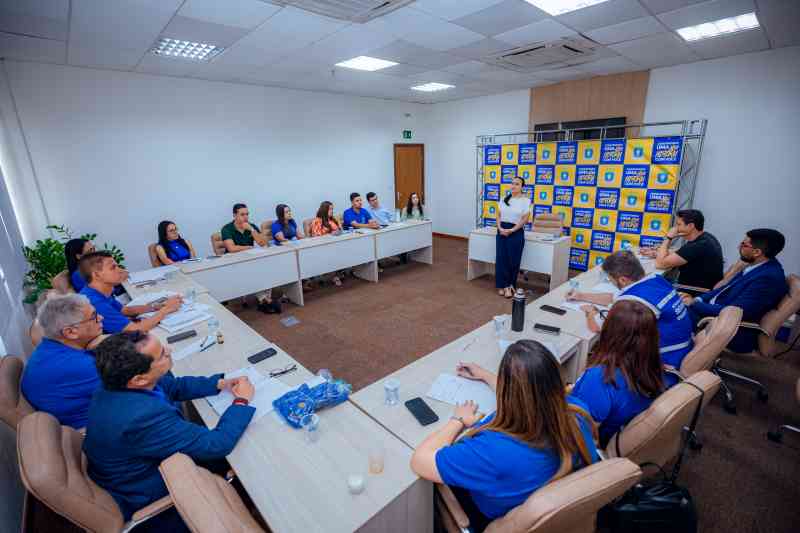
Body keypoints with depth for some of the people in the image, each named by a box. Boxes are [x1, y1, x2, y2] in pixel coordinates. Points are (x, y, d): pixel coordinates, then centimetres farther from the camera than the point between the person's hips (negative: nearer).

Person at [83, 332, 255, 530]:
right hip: (141, 497, -7)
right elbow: (217, 445, -34)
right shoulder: (144, 415, -41)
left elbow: (173, 386, 2)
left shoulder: (118, 383, -16)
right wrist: (242, 401, -21)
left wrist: (219, 384, -7)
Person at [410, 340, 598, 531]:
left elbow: (420, 461, -32)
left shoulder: (496, 451, -45)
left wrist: (459, 420, -19)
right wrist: (485, 376, 7)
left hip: (499, 521, -4)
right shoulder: (578, 411, -26)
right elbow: (529, 392, -4)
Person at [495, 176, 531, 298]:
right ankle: (502, 285, 13)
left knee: (513, 260, 1)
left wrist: (511, 230, -15)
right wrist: (500, 228, -9)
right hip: (502, 231, 4)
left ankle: (510, 286, 16)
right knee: (501, 258, 2)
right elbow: (498, 215, 8)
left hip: (516, 232, -4)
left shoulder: (526, 200, -4)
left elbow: (525, 219, -9)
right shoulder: (504, 199, 9)